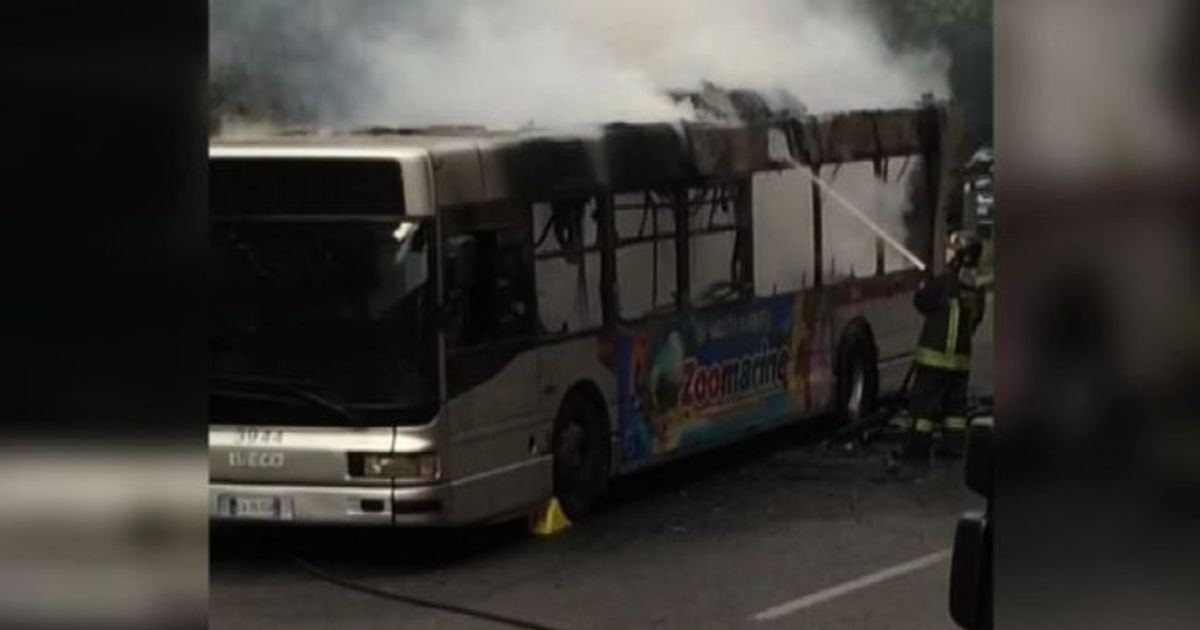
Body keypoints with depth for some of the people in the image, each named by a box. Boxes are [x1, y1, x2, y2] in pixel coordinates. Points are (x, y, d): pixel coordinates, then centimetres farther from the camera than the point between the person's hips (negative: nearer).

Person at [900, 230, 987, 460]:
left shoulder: (946, 281, -16)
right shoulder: (977, 287, 6)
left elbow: (922, 301, -6)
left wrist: (923, 288, 13)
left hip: (936, 354, -7)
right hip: (962, 354, 7)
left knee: (925, 400, -2)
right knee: (955, 401, 13)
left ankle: (918, 446, -3)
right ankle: (953, 444, 12)